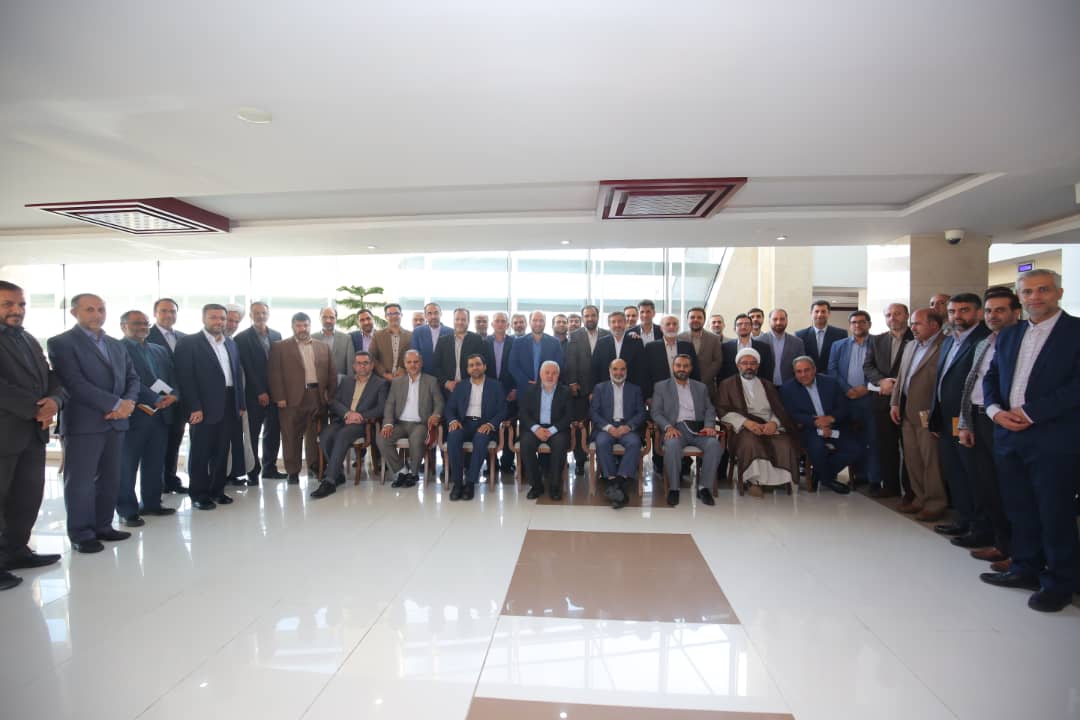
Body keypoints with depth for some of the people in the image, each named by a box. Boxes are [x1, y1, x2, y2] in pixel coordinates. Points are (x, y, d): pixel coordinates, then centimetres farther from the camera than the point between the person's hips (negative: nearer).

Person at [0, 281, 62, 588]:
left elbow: (50, 378, 12)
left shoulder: (29, 340, 17)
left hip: (33, 431, 7)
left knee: (29, 497, 13)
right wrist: (35, 409, -17)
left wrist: (54, 401, -9)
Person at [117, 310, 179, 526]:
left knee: (154, 464, 14)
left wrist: (173, 395, -9)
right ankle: (127, 510, 13)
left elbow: (172, 378, 12)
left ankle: (152, 503, 25)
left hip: (161, 415, 6)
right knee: (126, 466, 4)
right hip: (133, 415, -6)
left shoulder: (159, 350, 16)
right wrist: (155, 400, -19)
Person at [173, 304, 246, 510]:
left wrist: (241, 404, 9)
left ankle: (217, 489, 24)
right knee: (200, 452, 5)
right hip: (204, 407, -6)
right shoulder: (188, 342, -5)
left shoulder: (231, 343, 14)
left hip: (229, 405, 6)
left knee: (222, 451, 13)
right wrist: (194, 407, -18)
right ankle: (199, 494, 16)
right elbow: (185, 378, -12)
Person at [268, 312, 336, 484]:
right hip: (292, 399, -3)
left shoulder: (323, 348, 13)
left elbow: (332, 374, 12)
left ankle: (315, 467, 24)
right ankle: (293, 472, 14)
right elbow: (274, 374, -3)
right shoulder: (279, 347, 4)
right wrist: (279, 398, -10)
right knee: (292, 437, 4)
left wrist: (331, 396, 4)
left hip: (318, 398, 3)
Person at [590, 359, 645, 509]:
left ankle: (620, 481, -36)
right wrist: (608, 427, -12)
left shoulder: (635, 389, 18)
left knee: (634, 442, -32)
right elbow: (593, 412, 5)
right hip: (606, 427, 0)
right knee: (602, 442, -33)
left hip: (627, 428, 0)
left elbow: (641, 413, 8)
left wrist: (628, 426, -12)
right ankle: (613, 480, -30)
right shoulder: (600, 388, 15)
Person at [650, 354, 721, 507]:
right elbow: (655, 412, 4)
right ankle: (673, 488, -19)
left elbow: (710, 410, 15)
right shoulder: (661, 387, 14)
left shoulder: (701, 387, 23)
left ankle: (703, 486, -15)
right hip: (675, 427, -2)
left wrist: (709, 425, -6)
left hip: (697, 428, 3)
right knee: (672, 445, -36)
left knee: (714, 443, -29)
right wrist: (668, 426, -14)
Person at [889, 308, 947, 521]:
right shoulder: (910, 346, 16)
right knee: (912, 460, 13)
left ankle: (934, 503, 14)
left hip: (928, 415, -8)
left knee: (931, 460, 2)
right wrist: (895, 403, 11)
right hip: (907, 413, 8)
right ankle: (919, 498, 25)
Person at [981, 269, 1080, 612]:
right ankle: (1026, 569, 28)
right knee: (1019, 508, 14)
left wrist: (1030, 413, -17)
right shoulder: (1008, 335, 13)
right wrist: (995, 410, -3)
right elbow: (991, 377, 14)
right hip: (1009, 435, 6)